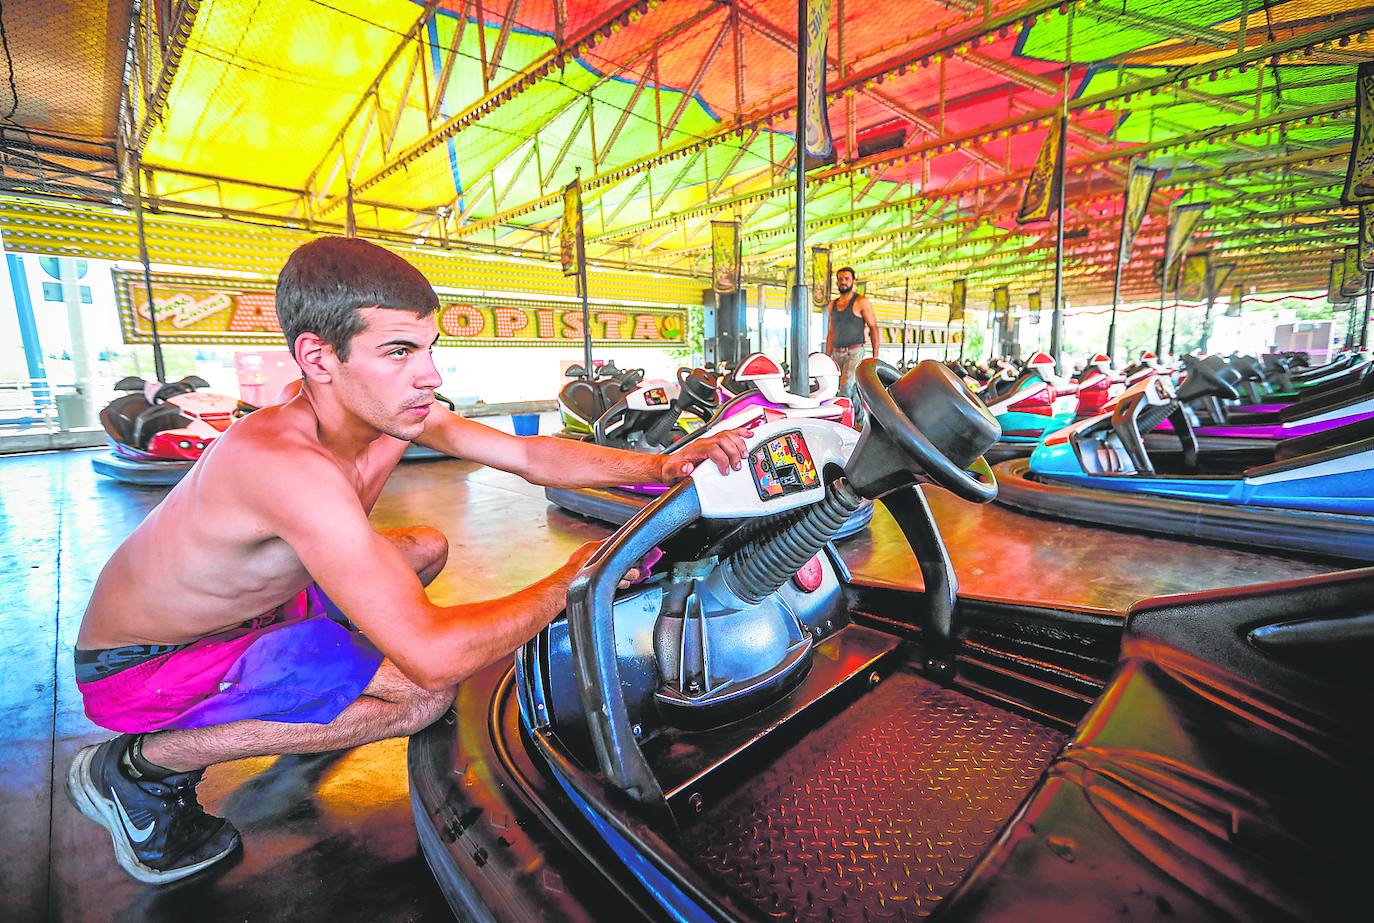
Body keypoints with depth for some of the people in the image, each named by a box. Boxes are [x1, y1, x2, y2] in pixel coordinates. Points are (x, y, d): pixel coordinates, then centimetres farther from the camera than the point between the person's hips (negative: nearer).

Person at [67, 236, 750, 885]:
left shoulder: (394, 410, -14)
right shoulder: (287, 462, -39)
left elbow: (529, 455, -9)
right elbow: (434, 654, -43)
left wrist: (660, 466, -20)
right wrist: (571, 582, -30)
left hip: (249, 606, 8)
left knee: (427, 546, 8)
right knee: (425, 692, -24)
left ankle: (304, 702, 16)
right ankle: (142, 765, -4)